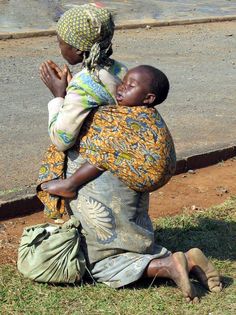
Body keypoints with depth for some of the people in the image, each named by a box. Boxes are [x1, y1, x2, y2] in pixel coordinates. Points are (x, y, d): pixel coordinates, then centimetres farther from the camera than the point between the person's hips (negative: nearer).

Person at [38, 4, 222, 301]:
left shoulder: (82, 86, -22)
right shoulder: (120, 72, 1)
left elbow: (61, 139, -17)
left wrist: (58, 96, -9)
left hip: (96, 189, -8)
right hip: (128, 176, 8)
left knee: (100, 262, 6)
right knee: (130, 245, 23)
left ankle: (168, 266, -10)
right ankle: (186, 260, 3)